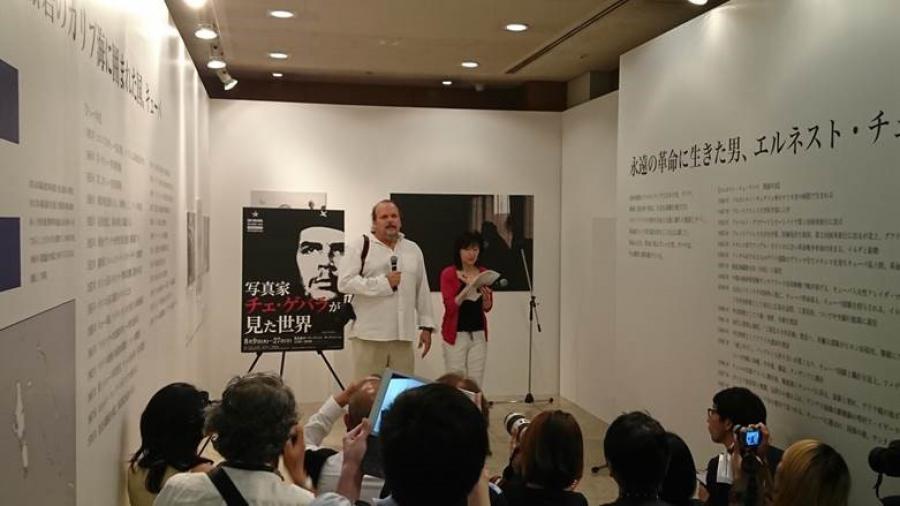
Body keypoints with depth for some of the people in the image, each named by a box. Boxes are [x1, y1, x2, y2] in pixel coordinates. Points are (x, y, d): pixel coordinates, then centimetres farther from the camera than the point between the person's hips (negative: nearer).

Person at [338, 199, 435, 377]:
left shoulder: (413, 249, 14)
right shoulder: (360, 246, -1)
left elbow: (423, 291, 16)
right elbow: (345, 282, -11)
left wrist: (426, 326, 12)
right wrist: (384, 282, -14)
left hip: (403, 335, 4)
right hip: (369, 335, -4)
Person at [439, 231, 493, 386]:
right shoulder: (448, 274, -4)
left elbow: (487, 307, 6)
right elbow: (450, 306, -13)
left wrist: (486, 296, -16)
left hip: (478, 333, 4)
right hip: (456, 334, -4)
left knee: (476, 381, 3)